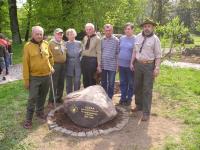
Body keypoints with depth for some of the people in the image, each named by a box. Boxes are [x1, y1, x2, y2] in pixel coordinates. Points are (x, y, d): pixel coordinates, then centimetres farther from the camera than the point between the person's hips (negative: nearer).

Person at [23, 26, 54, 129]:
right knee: (32, 98, -2)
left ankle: (40, 112, 36)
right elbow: (25, 64, -11)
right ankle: (28, 119, 11)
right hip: (34, 77, -4)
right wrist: (26, 79, -11)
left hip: (46, 76, 4)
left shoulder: (46, 44, 2)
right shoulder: (28, 46, -10)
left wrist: (51, 66, 10)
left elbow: (50, 57, 20)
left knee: (42, 97, 17)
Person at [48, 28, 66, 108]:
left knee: (61, 83, 13)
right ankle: (51, 101, 4)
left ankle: (59, 98, 28)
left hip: (63, 64, 7)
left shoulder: (63, 42, 14)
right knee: (54, 84, -5)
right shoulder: (51, 43, -8)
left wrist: (64, 62, 13)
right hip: (55, 65, -7)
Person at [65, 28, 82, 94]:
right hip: (69, 65, -1)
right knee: (69, 82, 6)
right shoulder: (65, 44, 3)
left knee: (77, 81, 4)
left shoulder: (79, 43, 9)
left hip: (78, 64, 1)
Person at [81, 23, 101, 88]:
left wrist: (99, 64, -11)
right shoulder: (85, 38, 11)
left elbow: (98, 52, -9)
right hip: (84, 59, 6)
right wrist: (82, 59, 10)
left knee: (91, 79, 1)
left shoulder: (97, 39, -7)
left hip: (92, 60, -6)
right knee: (85, 79, 12)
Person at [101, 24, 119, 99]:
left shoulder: (116, 40, -2)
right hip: (103, 65, 3)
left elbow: (117, 53, 1)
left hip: (112, 65, -3)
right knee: (103, 83, 13)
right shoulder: (102, 40, 5)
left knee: (111, 84, 5)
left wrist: (116, 64, -3)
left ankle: (109, 98, 18)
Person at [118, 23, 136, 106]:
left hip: (130, 65, -4)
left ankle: (129, 99, 22)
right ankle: (123, 98, 26)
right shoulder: (121, 38, 8)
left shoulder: (135, 39, -7)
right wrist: (117, 62, 12)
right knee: (122, 82, 13)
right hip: (121, 64, 5)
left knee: (131, 83, 8)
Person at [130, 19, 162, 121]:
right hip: (138, 64, 5)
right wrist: (132, 63, 11)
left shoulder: (155, 39, -5)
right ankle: (139, 105, 32)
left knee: (147, 89, -3)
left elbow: (158, 55, -8)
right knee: (137, 87, 14)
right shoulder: (138, 37, 9)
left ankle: (146, 112, 4)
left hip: (149, 66, -5)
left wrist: (157, 68, -15)